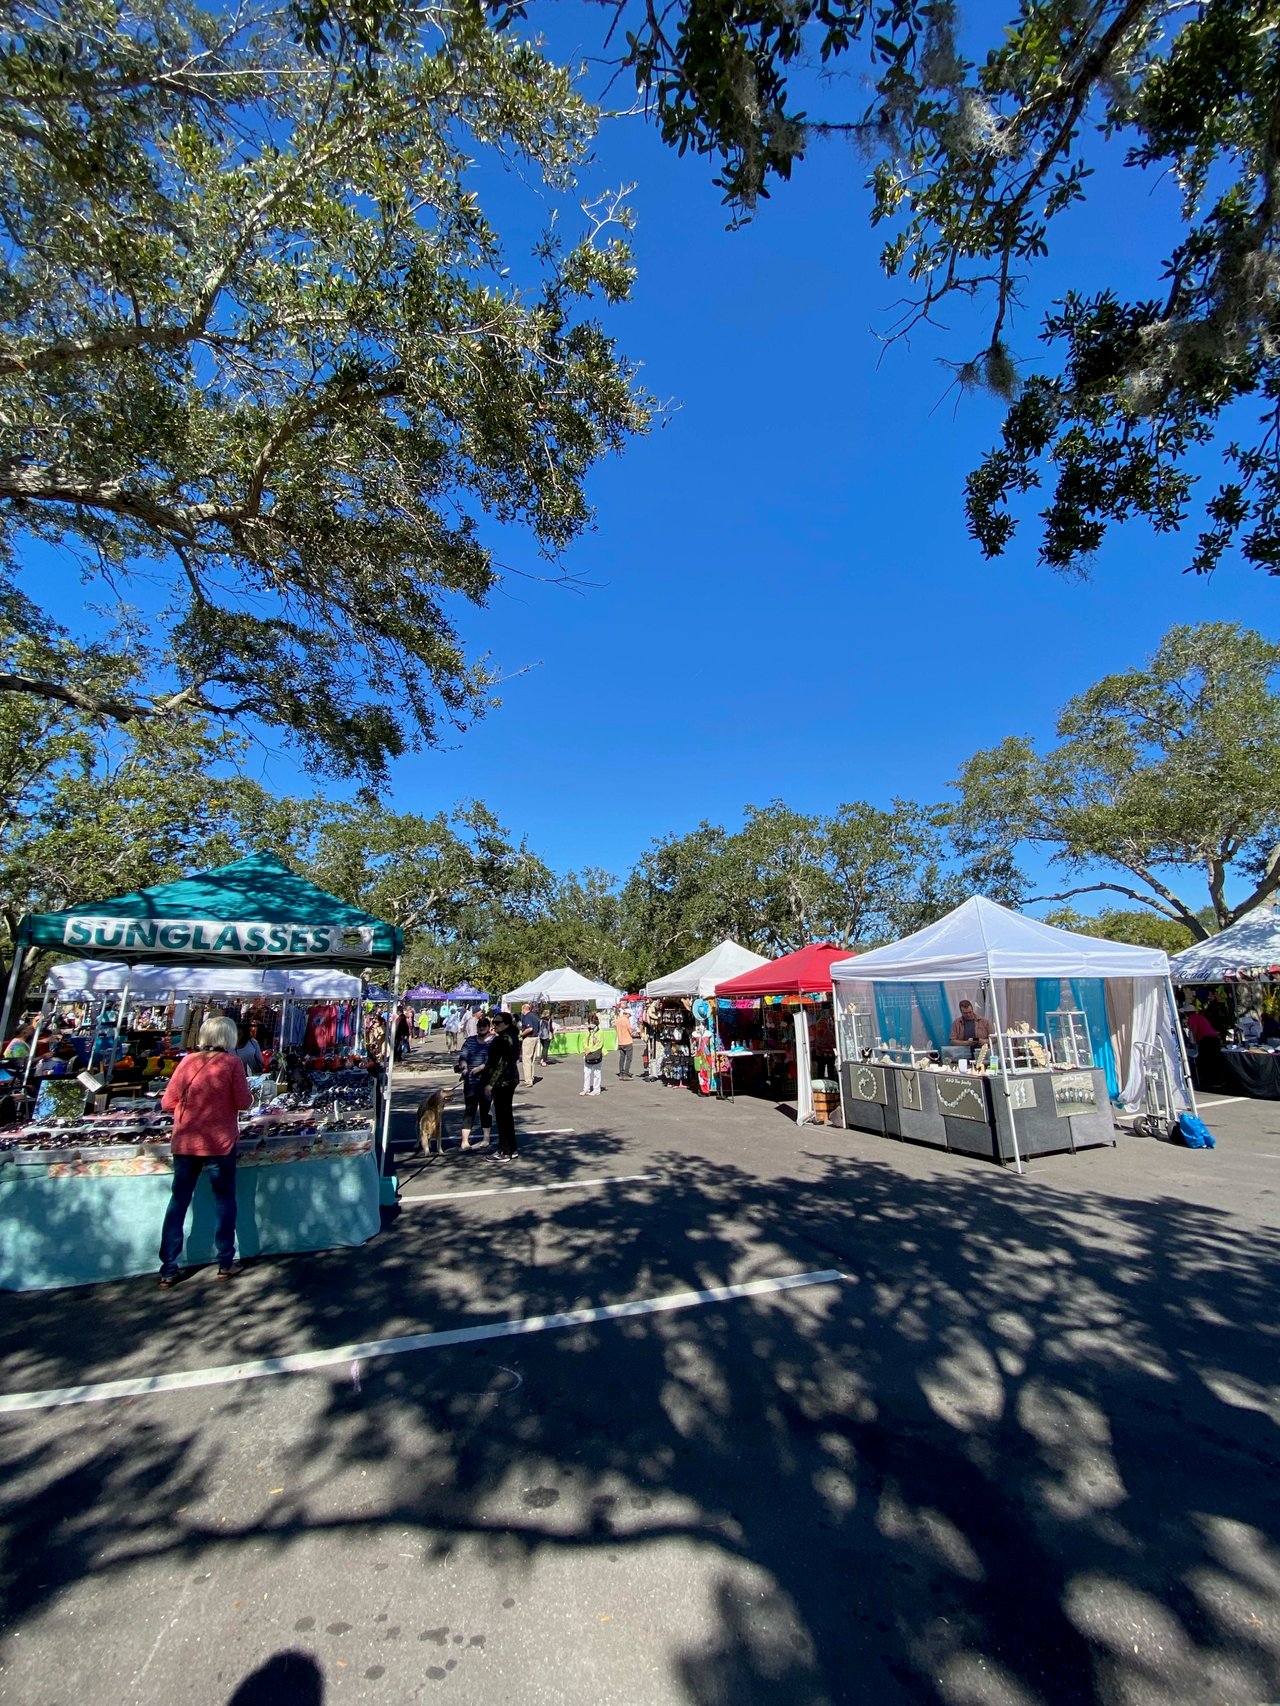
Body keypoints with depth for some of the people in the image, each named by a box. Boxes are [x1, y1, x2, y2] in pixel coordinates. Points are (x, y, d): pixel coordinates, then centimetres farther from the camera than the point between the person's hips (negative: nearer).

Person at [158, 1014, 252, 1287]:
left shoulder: (188, 1061, 0)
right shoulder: (232, 1062, -9)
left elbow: (167, 1102, 3)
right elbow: (243, 1102, -9)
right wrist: (240, 1097, 12)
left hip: (184, 1142, 3)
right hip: (219, 1142, -3)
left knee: (178, 1202, 14)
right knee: (224, 1200, 11)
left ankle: (168, 1270, 20)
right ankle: (225, 1264, 20)